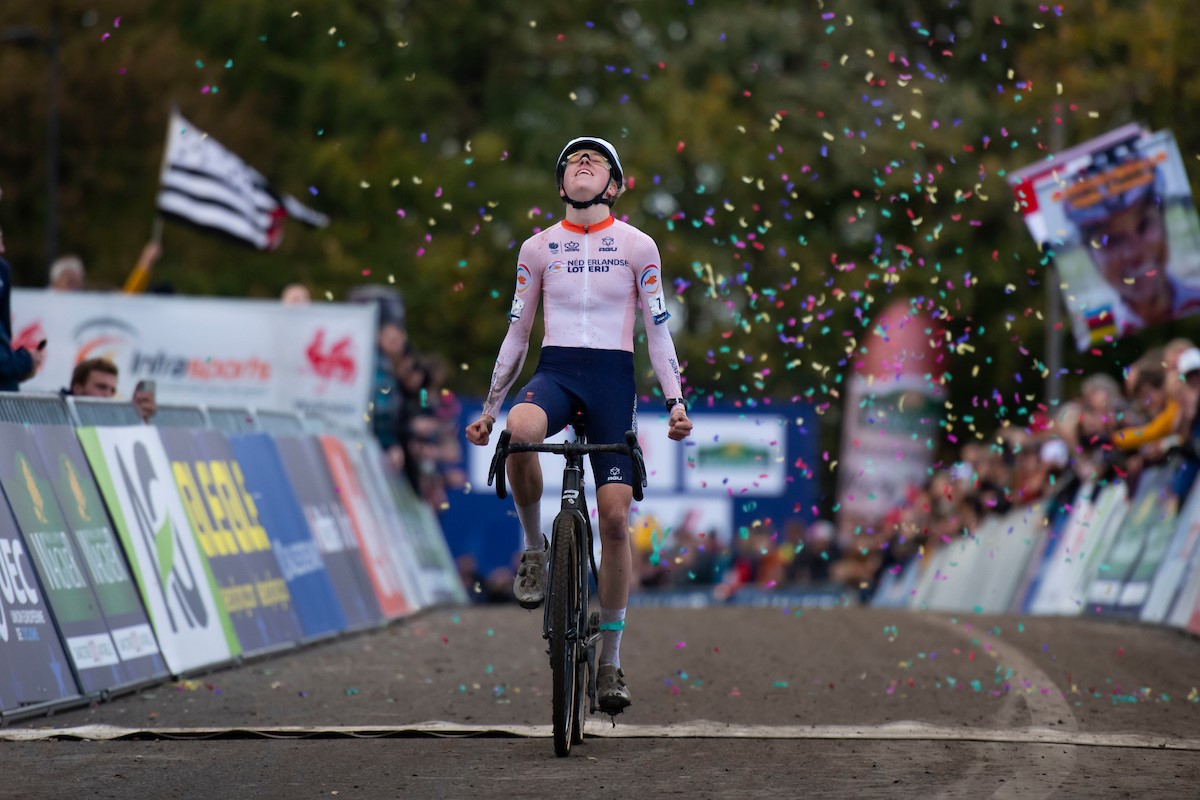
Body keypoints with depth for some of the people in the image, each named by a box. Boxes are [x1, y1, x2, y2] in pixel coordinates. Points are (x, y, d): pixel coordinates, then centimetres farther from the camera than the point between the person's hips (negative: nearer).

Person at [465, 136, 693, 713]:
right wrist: (489, 408, 14)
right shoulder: (538, 248, 9)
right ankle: (534, 548, -11)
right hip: (555, 370, 0)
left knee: (615, 517, -6)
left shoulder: (637, 246, 5)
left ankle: (611, 659, 5)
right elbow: (517, 333, 14)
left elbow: (658, 330, 6)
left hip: (613, 377, 0)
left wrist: (675, 401, -4)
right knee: (520, 433, -37)